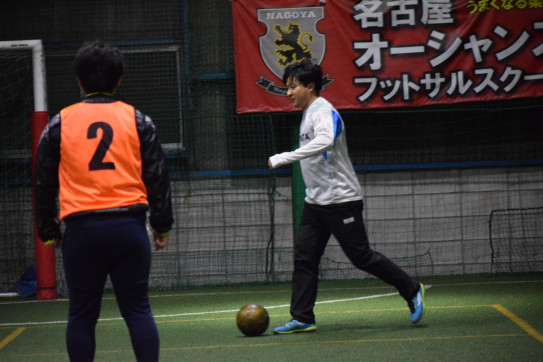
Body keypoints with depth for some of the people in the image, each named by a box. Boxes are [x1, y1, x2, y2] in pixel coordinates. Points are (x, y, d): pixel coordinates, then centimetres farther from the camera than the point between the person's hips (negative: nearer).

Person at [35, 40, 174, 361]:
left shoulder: (59, 124, 5)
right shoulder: (137, 121, 4)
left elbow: (45, 183, 9)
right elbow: (157, 176, 5)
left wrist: (49, 232, 18)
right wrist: (162, 225, 14)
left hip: (81, 229, 0)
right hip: (129, 226, 0)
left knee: (82, 316, 6)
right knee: (138, 310, 4)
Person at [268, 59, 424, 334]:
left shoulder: (323, 111, -17)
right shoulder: (308, 113, 14)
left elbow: (324, 142, -38)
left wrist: (282, 158, -40)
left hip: (341, 200, -9)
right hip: (315, 202, 9)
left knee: (361, 257, -4)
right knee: (304, 259, 1)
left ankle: (411, 290, 11)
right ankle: (302, 318, 3)